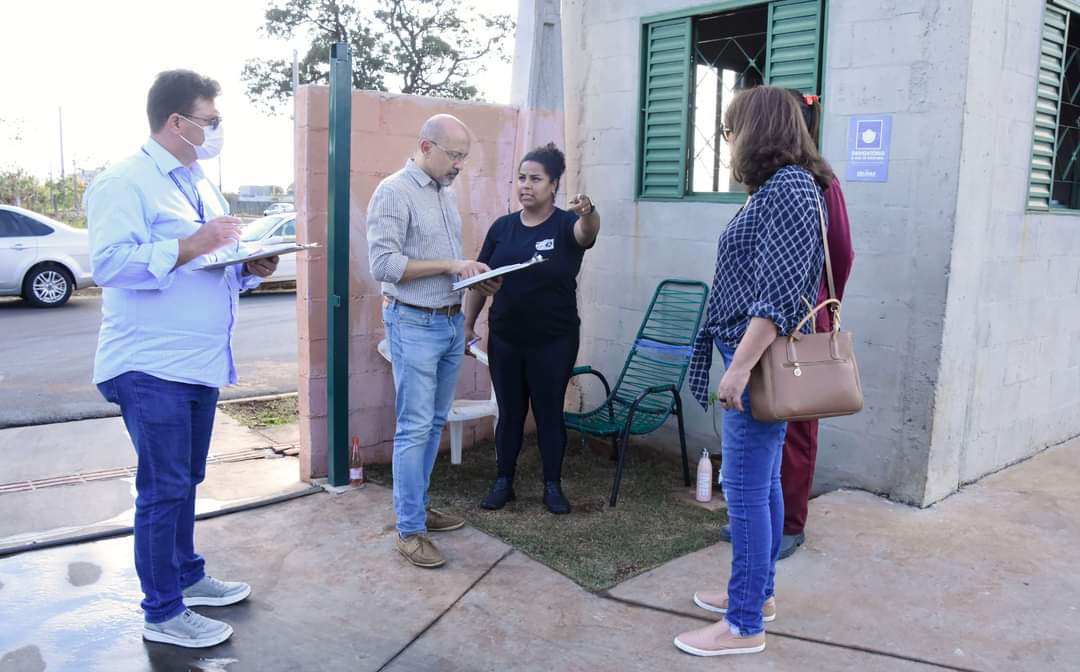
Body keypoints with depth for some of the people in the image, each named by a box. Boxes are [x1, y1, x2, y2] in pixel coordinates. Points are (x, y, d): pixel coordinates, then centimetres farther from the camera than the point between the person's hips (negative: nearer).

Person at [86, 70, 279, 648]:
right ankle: (162, 614, 11)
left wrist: (252, 268, 4)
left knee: (184, 481, 19)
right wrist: (191, 246, -28)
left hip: (200, 362, 9)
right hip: (151, 367, -9)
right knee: (163, 488, -1)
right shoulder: (125, 182, -12)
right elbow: (109, 263, -24)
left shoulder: (201, 185, 17)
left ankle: (186, 576, 34)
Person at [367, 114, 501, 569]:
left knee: (434, 423, 14)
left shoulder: (446, 193, 14)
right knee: (414, 427, -5)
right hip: (414, 324, -8)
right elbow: (382, 263, -19)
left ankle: (418, 506, 26)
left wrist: (475, 277, 4)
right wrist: (450, 266, -19)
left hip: (451, 322, 8)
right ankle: (409, 530, 3)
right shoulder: (394, 192, -11)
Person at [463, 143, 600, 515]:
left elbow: (587, 232, -33)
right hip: (505, 339, 3)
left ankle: (553, 486, 23)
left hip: (554, 341, -3)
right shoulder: (502, 226, 3)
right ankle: (503, 482, 26)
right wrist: (468, 323, 6)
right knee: (509, 412, 13)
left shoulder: (565, 224, -8)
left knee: (549, 412, 9)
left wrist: (588, 213, -55)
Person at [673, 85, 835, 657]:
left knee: (745, 491, -4)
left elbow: (780, 292, -23)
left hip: (761, 362, -10)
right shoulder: (779, 187, 14)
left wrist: (739, 367, -25)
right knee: (762, 483, 18)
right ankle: (756, 592, 31)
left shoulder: (788, 187, -16)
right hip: (760, 360, 10)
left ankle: (745, 626, 7)